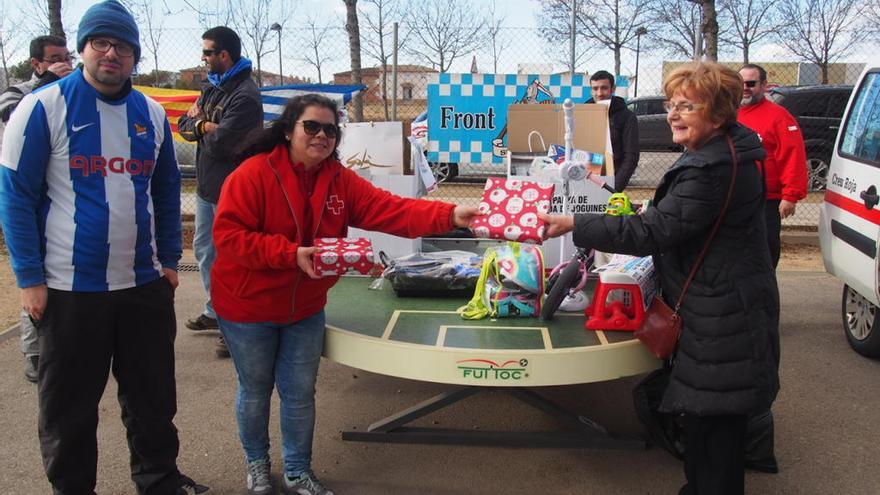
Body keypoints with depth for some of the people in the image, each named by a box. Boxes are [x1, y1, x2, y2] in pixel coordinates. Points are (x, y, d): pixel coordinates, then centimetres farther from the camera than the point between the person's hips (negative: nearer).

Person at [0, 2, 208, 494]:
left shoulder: (152, 113, 6)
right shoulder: (44, 106, -8)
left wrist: (170, 259, 9)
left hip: (146, 284, 4)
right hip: (69, 287, -4)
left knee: (153, 394, 16)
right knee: (69, 404, 10)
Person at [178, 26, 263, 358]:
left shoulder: (244, 96, -19)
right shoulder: (213, 87, 12)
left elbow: (218, 143, -24)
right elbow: (184, 126, 9)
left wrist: (199, 122, -4)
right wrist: (204, 124, -12)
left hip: (229, 190, -10)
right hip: (207, 184, 10)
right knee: (204, 249, 20)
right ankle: (216, 310, 36)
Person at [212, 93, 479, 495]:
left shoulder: (340, 181, -5)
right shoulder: (254, 173, -19)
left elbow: (391, 210, -16)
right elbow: (228, 234, -22)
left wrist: (449, 216, -30)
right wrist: (292, 253, -31)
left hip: (304, 307, 4)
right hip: (248, 306, -4)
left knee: (300, 392, 12)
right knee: (256, 390, 13)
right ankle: (257, 462, 38)